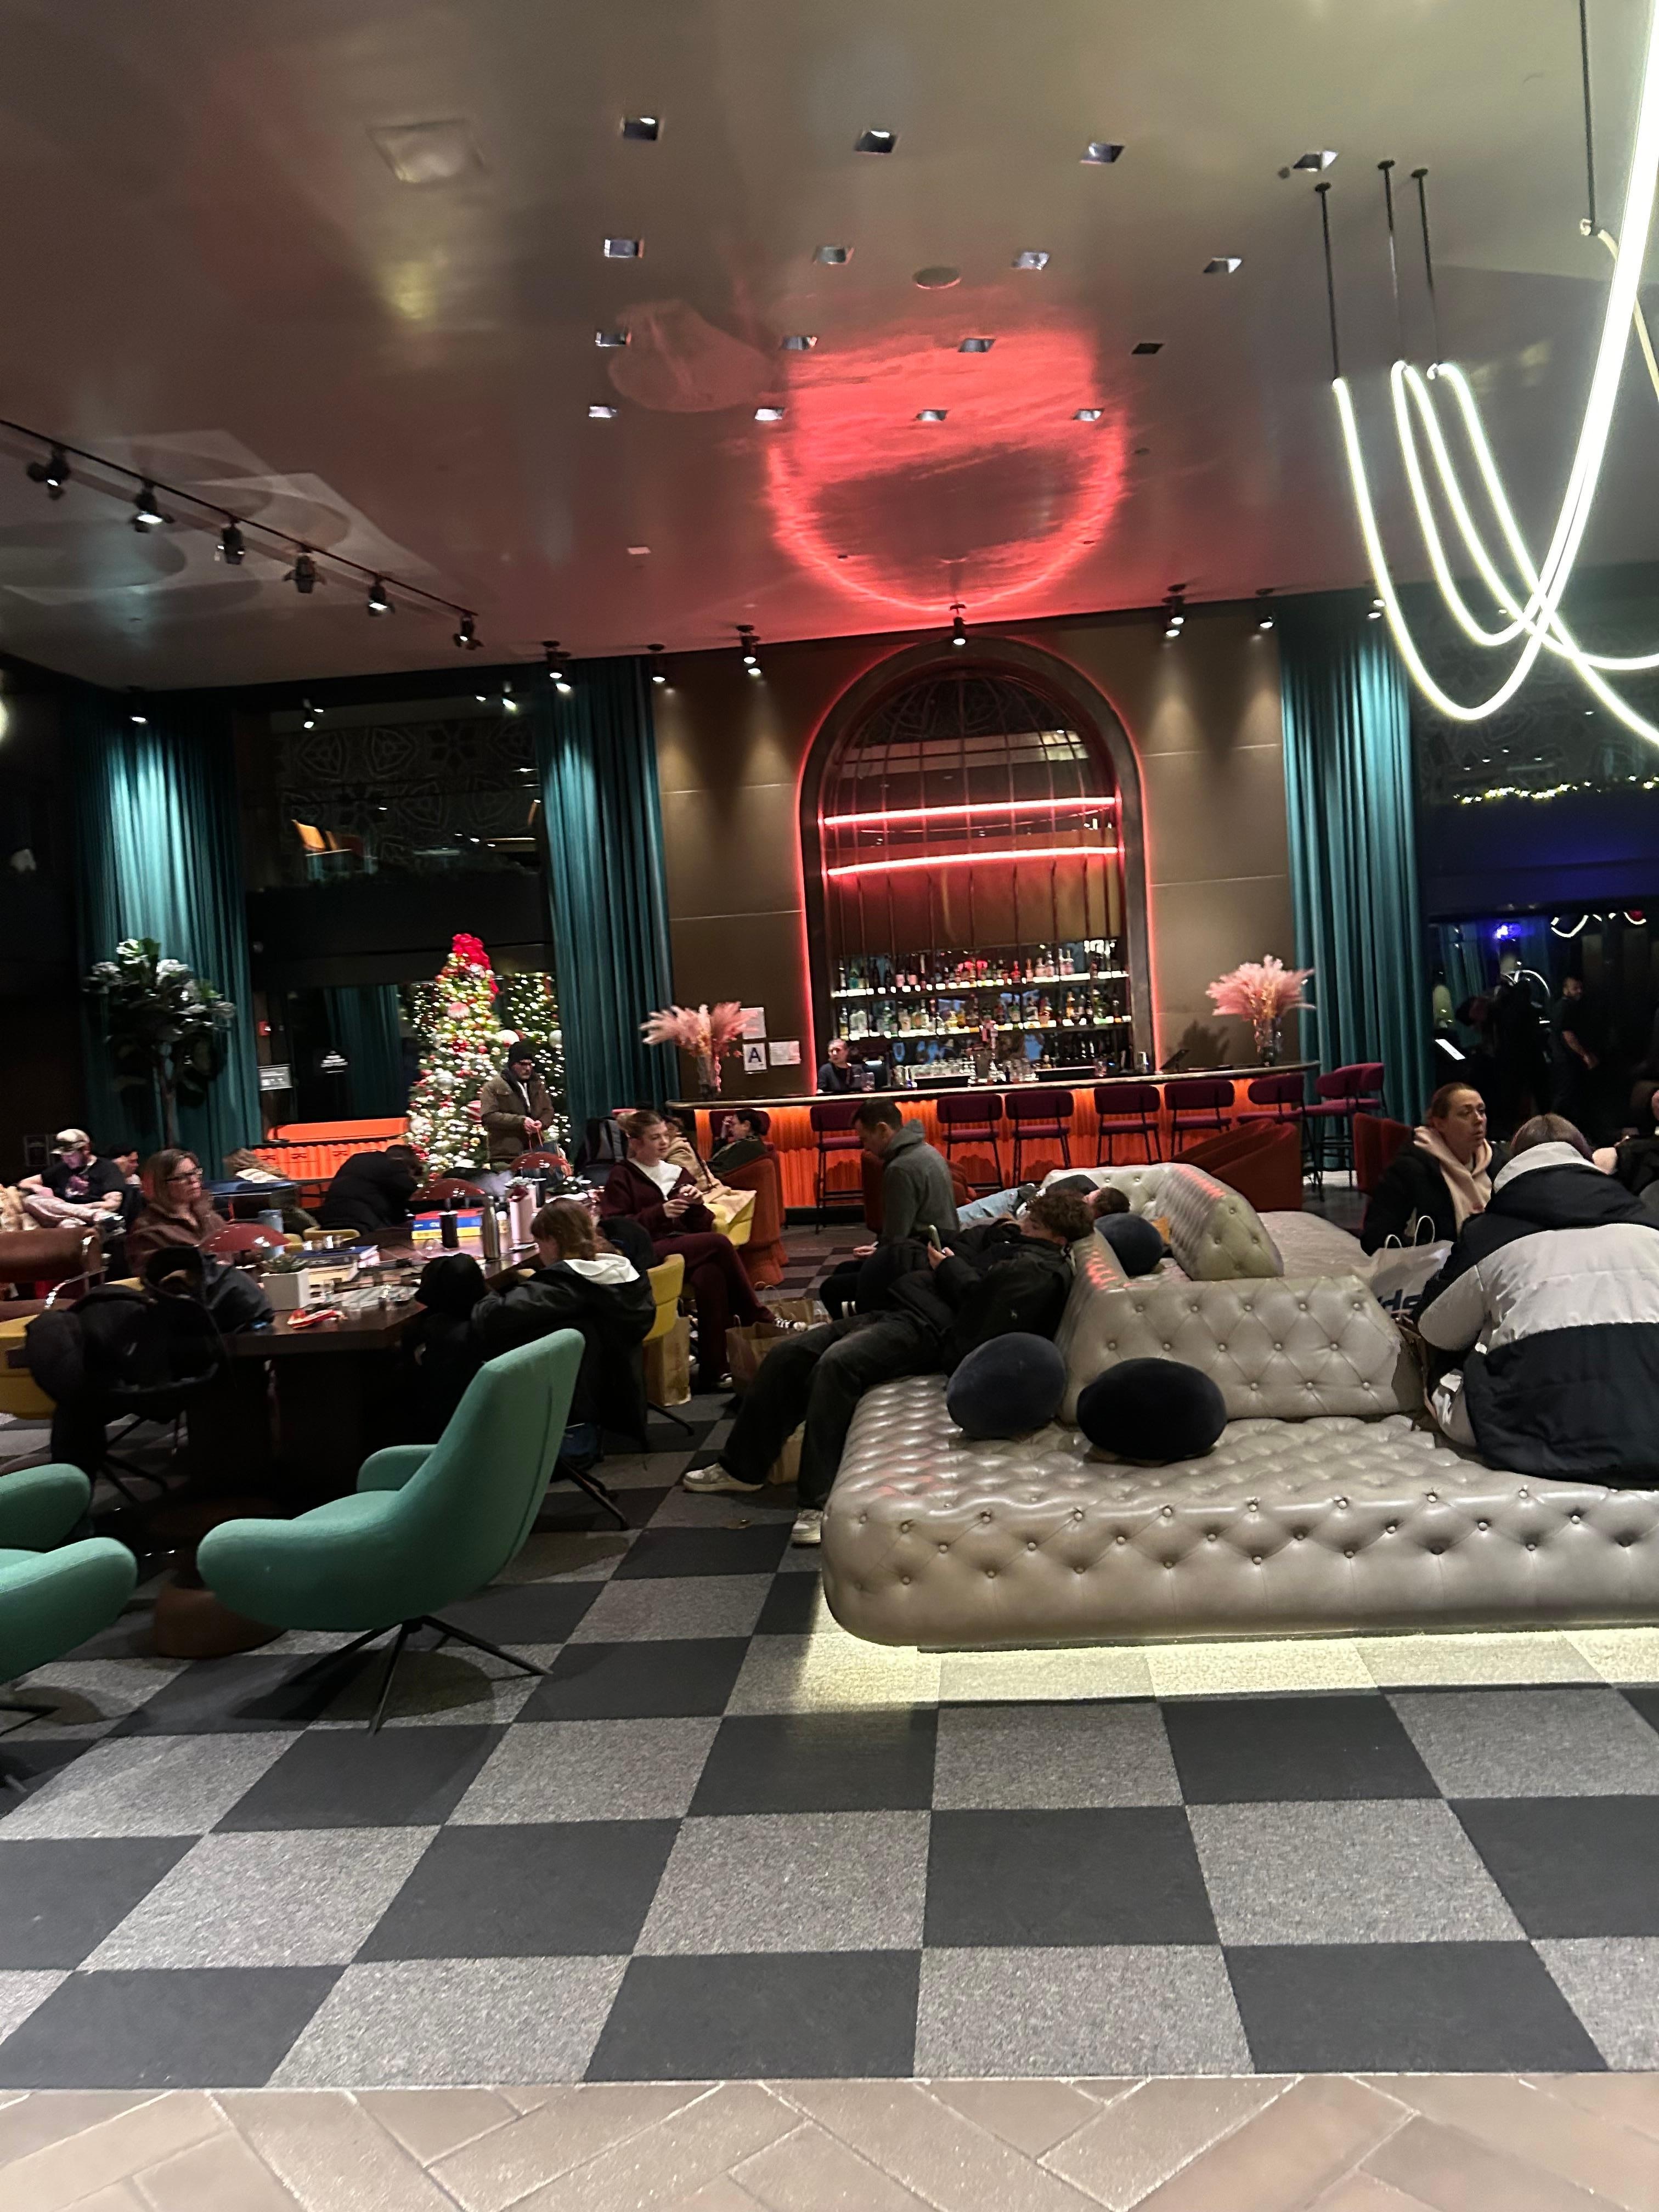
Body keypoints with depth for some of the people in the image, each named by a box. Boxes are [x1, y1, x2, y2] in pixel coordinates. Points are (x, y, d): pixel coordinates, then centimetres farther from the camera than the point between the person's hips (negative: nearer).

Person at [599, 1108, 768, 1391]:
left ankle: (713, 1370, -31)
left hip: (687, 1249, 5)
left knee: (710, 1274, -33)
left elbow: (701, 1226, 17)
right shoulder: (622, 1176, 7)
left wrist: (697, 1205, -5)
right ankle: (756, 1320, -15)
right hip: (648, 1254, -4)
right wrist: (660, 1213, -15)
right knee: (719, 1243, -28)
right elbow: (612, 1228, -7)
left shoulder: (677, 1173, 21)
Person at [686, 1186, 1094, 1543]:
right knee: (787, 1353, 0)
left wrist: (949, 1268, -2)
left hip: (930, 1329, -10)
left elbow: (981, 1296, -15)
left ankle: (819, 1499, -31)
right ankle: (743, 1466, 9)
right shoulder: (1011, 1239, 26)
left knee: (837, 1363, -35)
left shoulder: (1043, 1270, -4)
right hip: (896, 1310, 10)